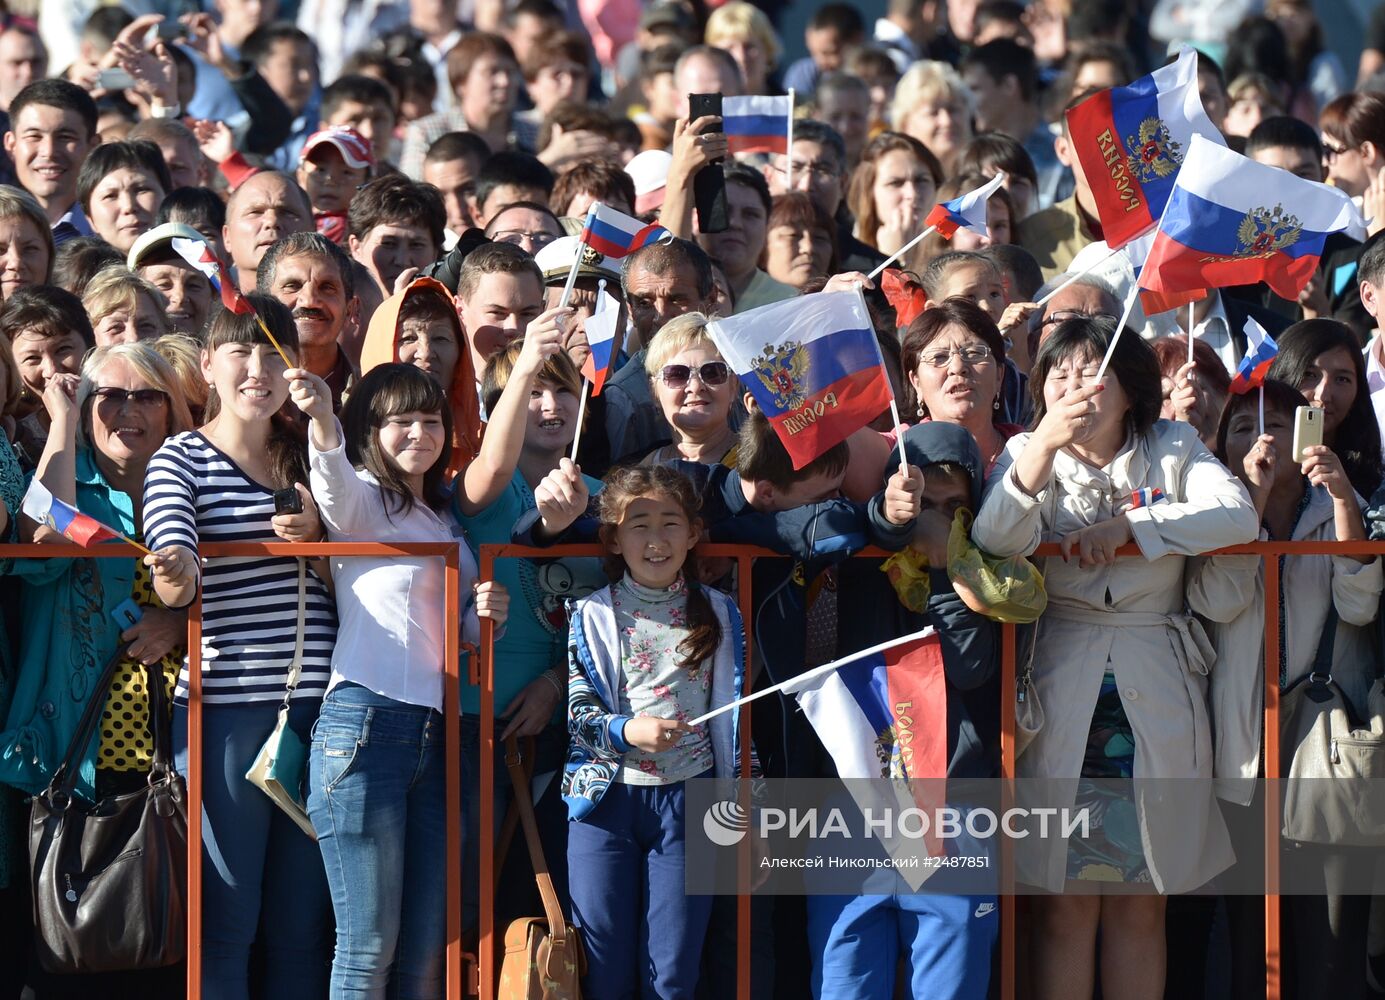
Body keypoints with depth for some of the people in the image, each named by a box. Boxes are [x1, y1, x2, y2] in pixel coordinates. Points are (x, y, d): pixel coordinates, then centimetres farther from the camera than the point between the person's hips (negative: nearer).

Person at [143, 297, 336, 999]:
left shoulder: (309, 458, 15)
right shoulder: (182, 459, 0)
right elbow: (175, 576, -16)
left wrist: (318, 538, -3)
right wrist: (174, 574, -40)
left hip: (316, 704, 5)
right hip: (223, 705, -5)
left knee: (304, 925, 7)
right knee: (226, 923, -4)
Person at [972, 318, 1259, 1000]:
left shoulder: (1172, 450, 6)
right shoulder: (1030, 453, 4)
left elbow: (1238, 515, -12)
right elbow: (996, 541, -17)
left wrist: (1130, 526, -18)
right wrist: (1044, 445, -31)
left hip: (1156, 697, 1)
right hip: (1061, 693, -1)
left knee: (1140, 906, 4)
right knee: (1067, 905, -3)